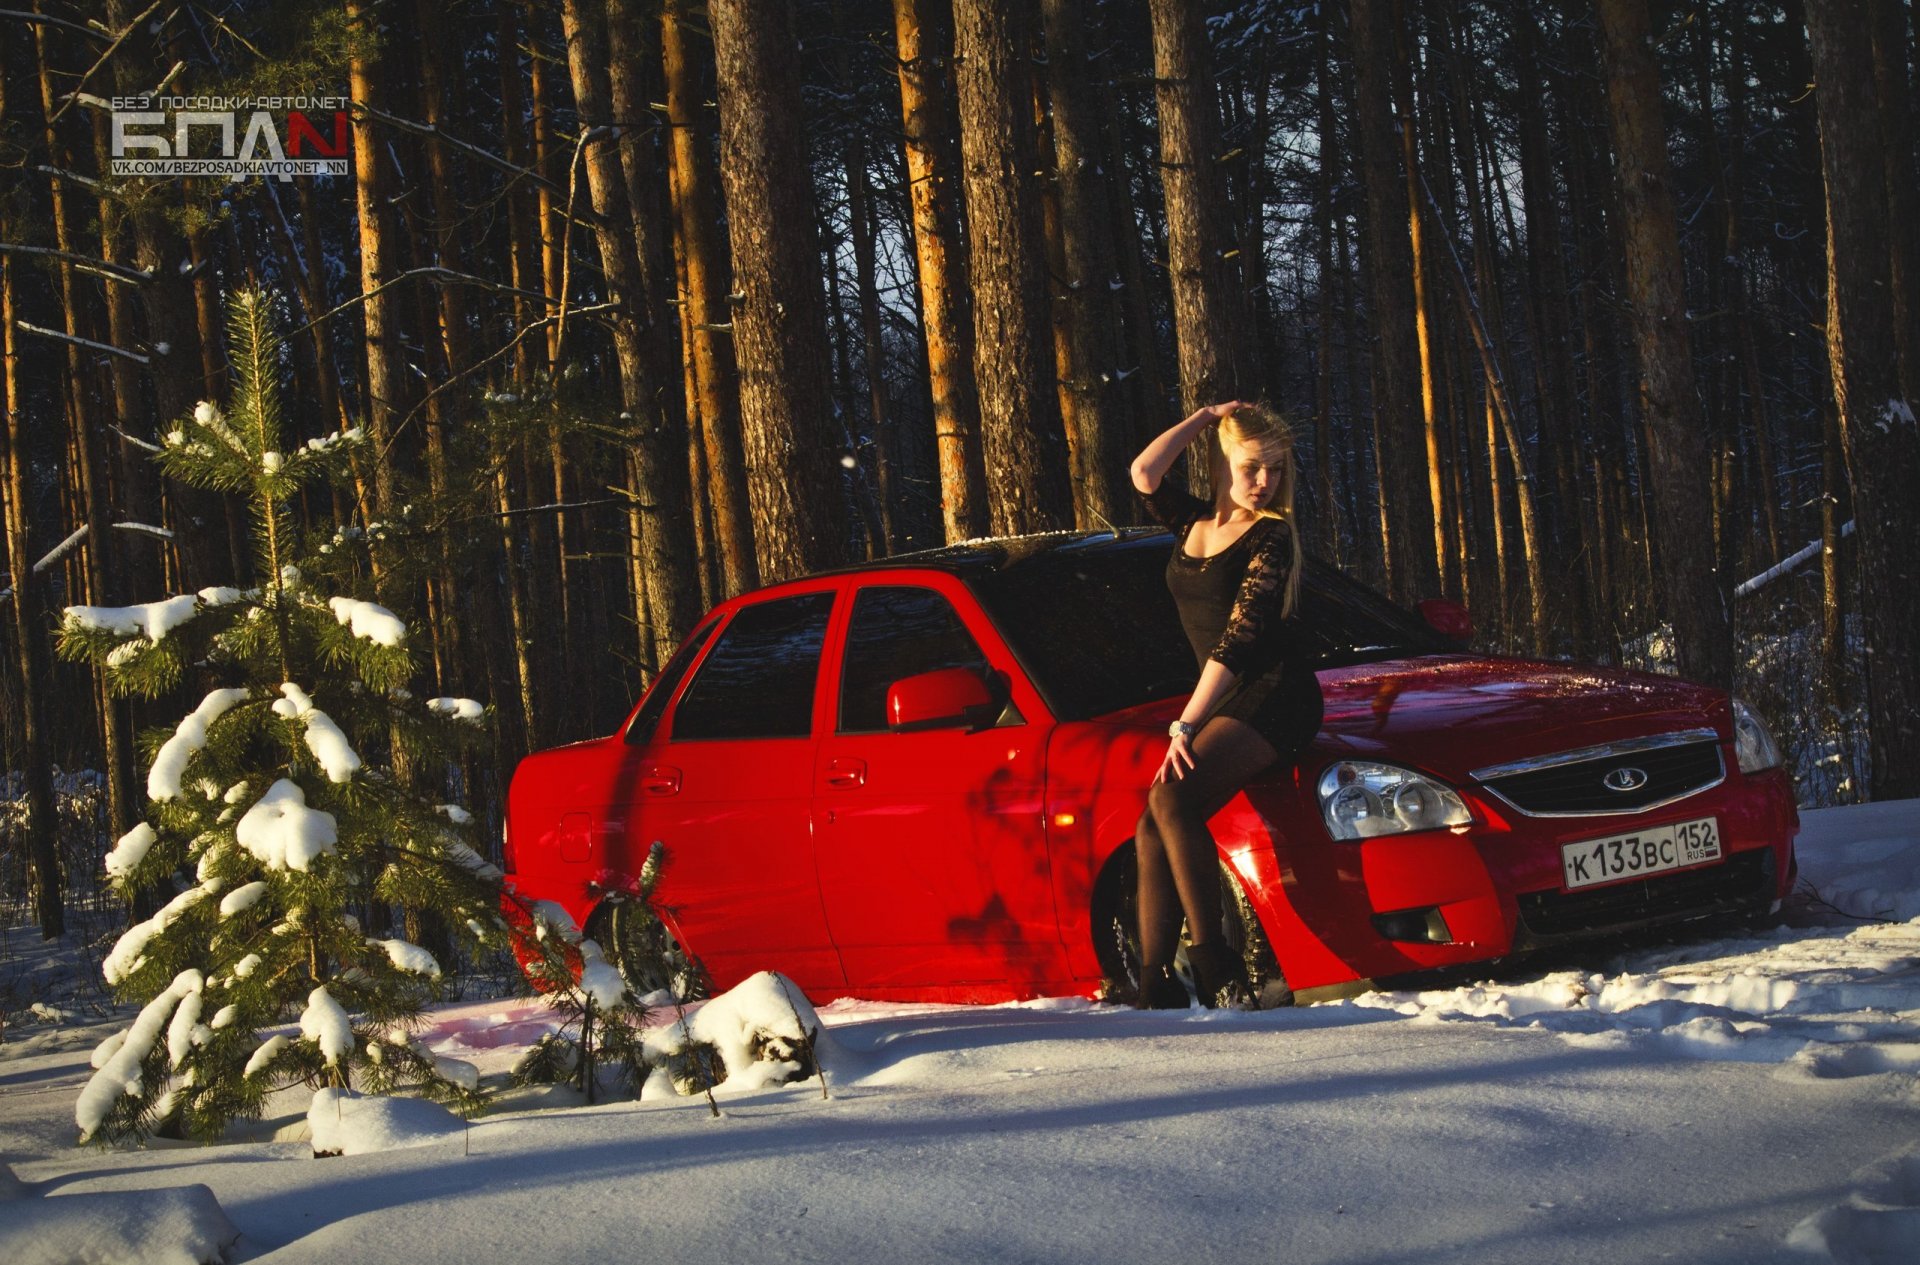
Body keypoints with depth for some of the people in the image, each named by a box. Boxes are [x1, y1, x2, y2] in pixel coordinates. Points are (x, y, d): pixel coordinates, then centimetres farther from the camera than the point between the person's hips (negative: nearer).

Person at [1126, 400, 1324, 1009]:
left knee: (1172, 800, -28)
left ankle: (1212, 961, -28)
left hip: (1272, 697, -8)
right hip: (1220, 705, 8)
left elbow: (1240, 637, -17)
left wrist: (1186, 725, -24)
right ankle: (1154, 986, -10)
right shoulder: (1195, 524, 15)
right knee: (1151, 833, -7)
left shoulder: (1271, 537, -8)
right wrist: (1205, 418, 4)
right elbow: (1144, 473, 2)